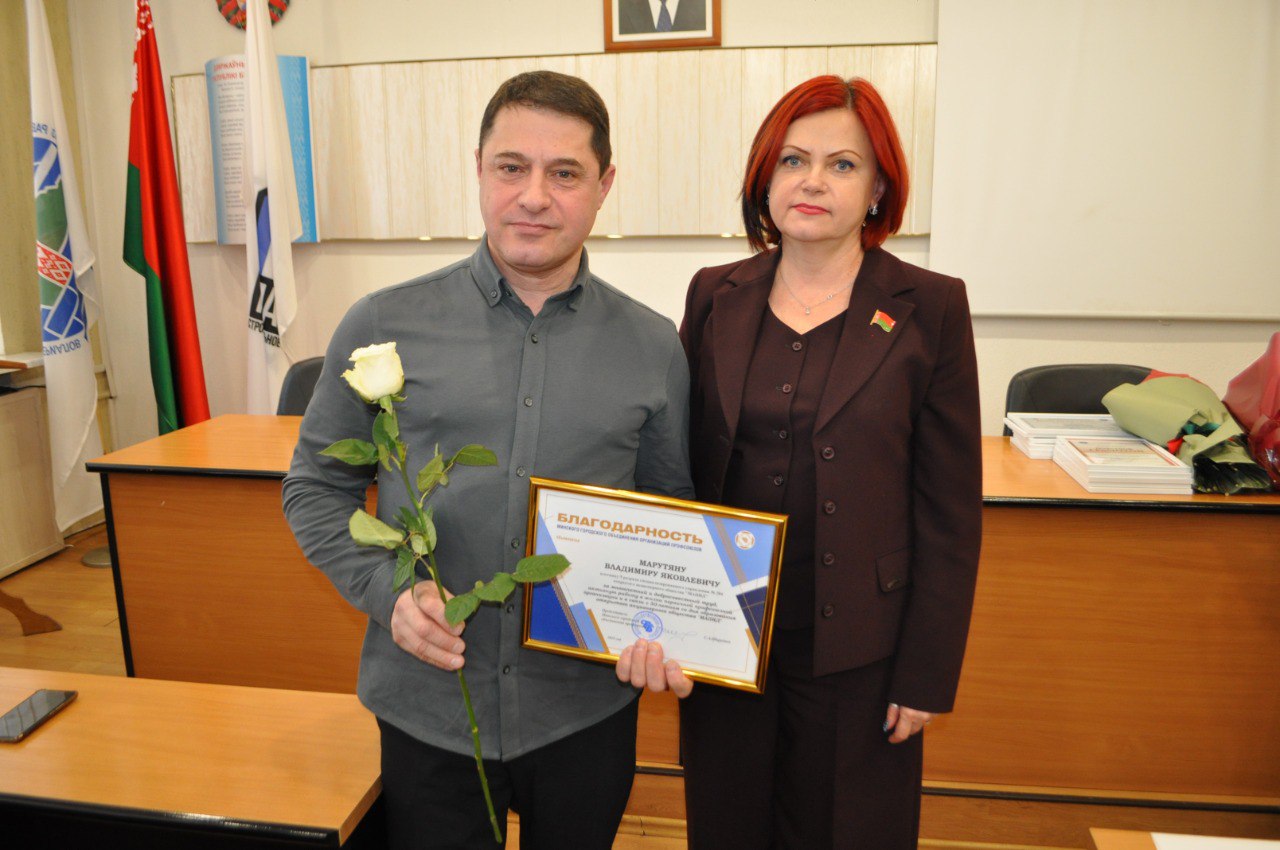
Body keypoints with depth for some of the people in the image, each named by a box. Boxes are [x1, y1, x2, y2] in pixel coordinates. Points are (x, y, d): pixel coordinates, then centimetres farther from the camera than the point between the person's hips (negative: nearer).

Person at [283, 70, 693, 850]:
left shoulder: (652, 347, -1)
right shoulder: (385, 326, -5)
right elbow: (316, 486, 3)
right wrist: (386, 593, -13)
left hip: (587, 707, 1)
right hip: (427, 706, 0)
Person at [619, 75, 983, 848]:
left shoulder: (930, 308, -6)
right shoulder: (716, 297, 2)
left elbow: (950, 511, -5)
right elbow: (678, 471, 5)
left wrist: (927, 675, -6)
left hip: (855, 650, -2)